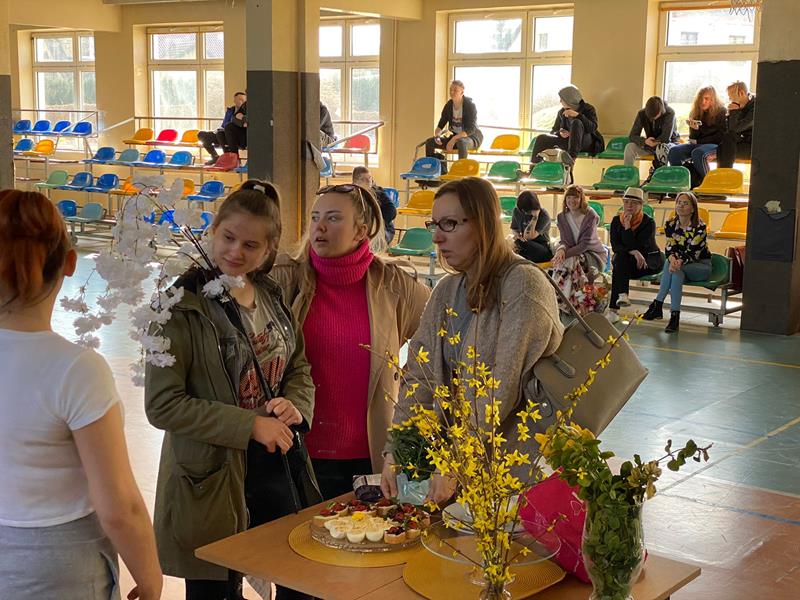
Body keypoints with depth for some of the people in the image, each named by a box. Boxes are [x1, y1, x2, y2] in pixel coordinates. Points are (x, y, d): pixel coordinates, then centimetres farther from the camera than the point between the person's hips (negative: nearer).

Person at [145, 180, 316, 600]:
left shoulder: (273, 296, 4)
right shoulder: (184, 305, -14)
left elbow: (299, 368, 15)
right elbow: (162, 404, -17)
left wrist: (296, 405, -7)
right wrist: (248, 425, -21)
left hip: (276, 466, 6)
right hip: (211, 477, -5)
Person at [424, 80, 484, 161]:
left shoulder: (470, 105, -16)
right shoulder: (449, 105, 1)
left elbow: (471, 129, -24)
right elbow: (441, 125, 5)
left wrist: (453, 139, -33)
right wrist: (437, 135, -19)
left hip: (472, 137, -6)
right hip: (455, 137, 6)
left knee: (461, 142, -42)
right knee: (429, 142, -10)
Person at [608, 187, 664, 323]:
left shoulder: (648, 222, -10)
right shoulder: (616, 221, 2)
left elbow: (634, 245, -20)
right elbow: (615, 246, -10)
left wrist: (628, 226, -22)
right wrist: (633, 252, -25)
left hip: (649, 261, -3)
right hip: (625, 261, 3)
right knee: (620, 256, -32)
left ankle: (614, 310, -40)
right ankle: (622, 295, -46)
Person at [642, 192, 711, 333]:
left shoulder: (700, 227, -15)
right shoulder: (671, 224, 0)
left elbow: (692, 252, -22)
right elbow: (670, 248, -11)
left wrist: (679, 262, -42)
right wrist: (673, 260, -34)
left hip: (701, 265, -3)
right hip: (682, 265, 3)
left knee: (675, 269, -33)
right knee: (669, 263, -32)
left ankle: (658, 304, -33)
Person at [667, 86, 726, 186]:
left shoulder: (721, 112, -3)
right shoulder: (696, 113, 11)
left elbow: (720, 137, -5)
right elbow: (693, 138, 12)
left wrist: (699, 141, -7)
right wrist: (694, 129, -11)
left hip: (715, 145, -6)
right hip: (698, 145, 6)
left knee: (698, 153, -38)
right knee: (674, 151, -20)